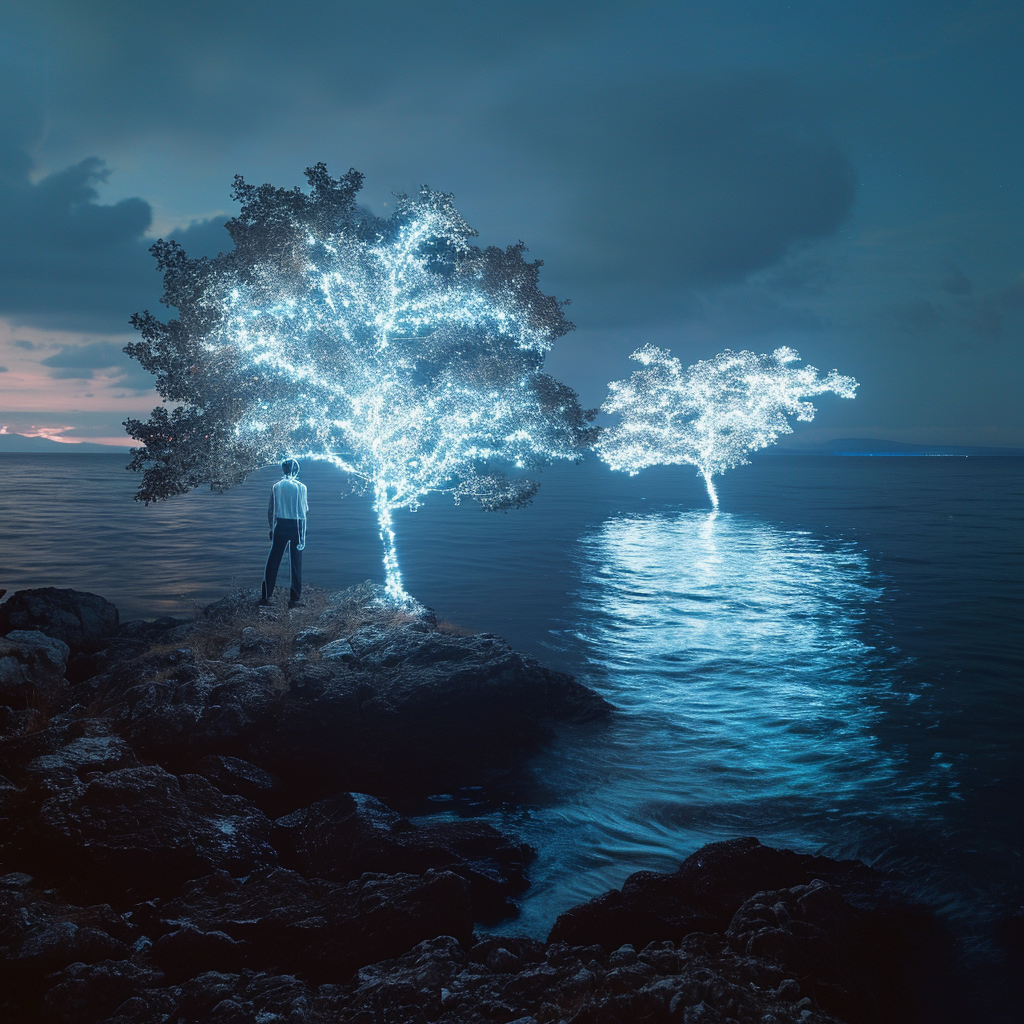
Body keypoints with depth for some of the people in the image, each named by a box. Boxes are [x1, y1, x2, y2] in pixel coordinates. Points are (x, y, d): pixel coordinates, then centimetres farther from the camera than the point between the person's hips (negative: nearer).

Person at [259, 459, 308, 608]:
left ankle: (266, 595, 7)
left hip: (281, 525, 1)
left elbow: (271, 510, 4)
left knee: (273, 561, 7)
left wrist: (272, 527, 13)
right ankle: (294, 597, 9)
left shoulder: (277, 486, 0)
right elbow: (304, 509, -6)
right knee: (296, 562, 6)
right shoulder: (301, 487, -5)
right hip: (297, 526, -1)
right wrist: (307, 506, 13)